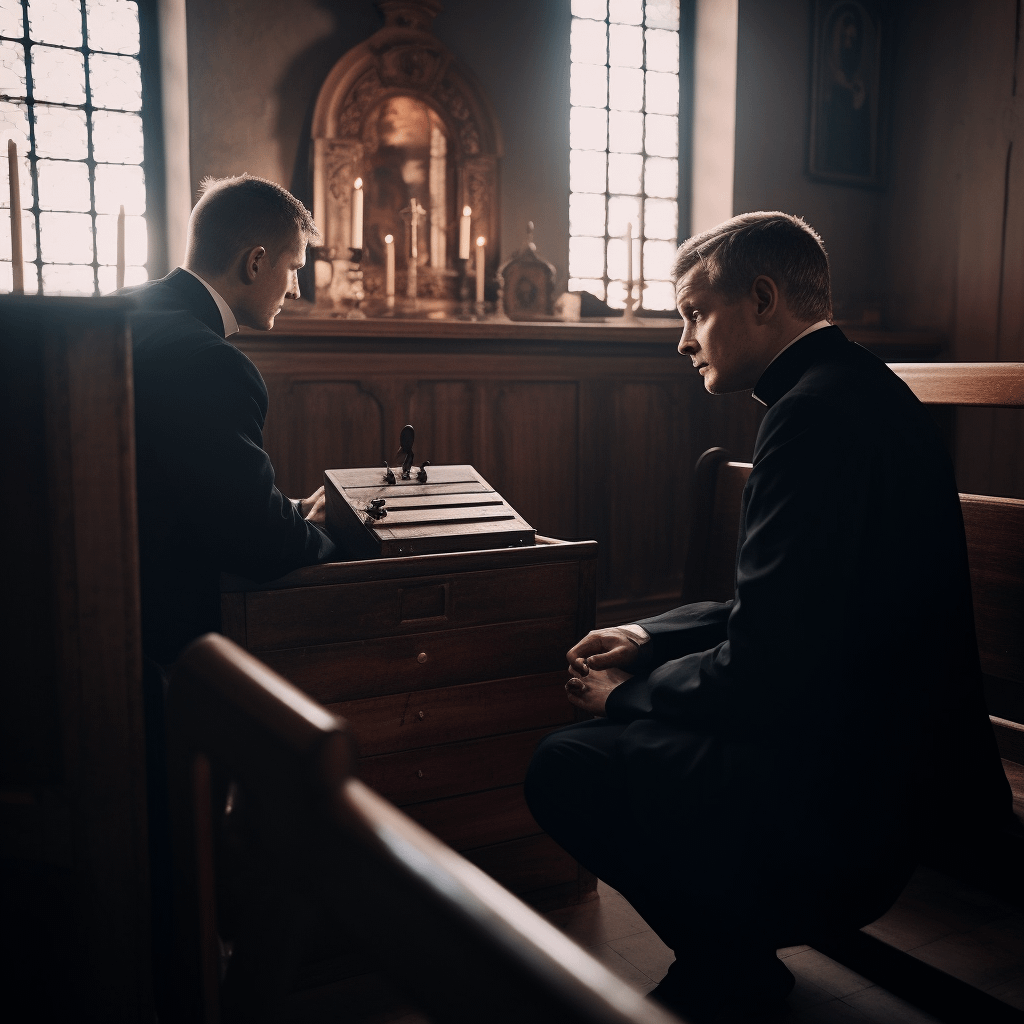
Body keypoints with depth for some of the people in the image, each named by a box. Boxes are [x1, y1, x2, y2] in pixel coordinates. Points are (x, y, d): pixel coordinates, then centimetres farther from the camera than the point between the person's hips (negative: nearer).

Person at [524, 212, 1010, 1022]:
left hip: (854, 806, -10)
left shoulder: (817, 412, -23)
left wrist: (628, 694, -7)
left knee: (565, 767, -9)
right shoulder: (860, 389, 11)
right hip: (899, 756, 11)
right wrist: (649, 639, 9)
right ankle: (732, 953, 24)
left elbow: (762, 672, -25)